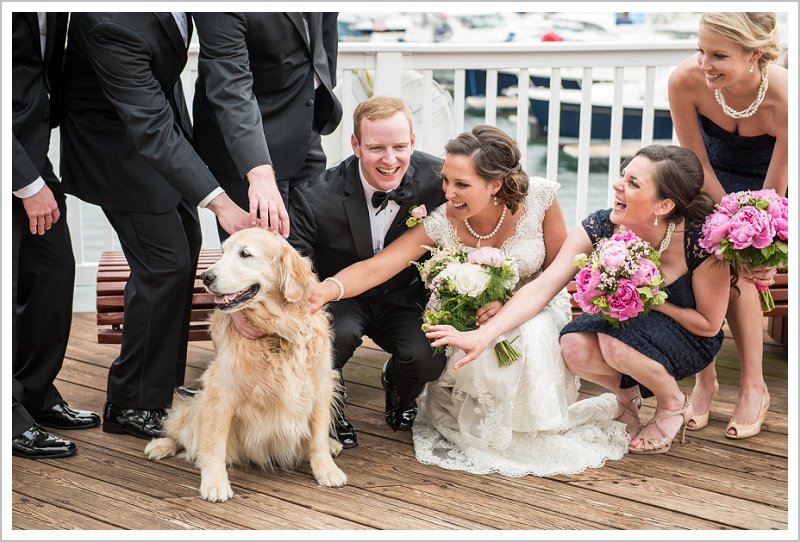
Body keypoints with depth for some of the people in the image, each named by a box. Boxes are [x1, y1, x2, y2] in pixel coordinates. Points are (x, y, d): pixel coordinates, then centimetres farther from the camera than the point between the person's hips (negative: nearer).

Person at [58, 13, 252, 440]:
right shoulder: (113, 22, -38)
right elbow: (150, 128, -39)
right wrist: (219, 202, -43)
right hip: (114, 143, -9)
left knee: (185, 245, 12)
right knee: (165, 263, -9)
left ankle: (163, 387, 25)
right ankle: (132, 406, 6)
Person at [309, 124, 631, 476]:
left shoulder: (538, 197, -23)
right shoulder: (441, 223, -24)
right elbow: (375, 268, -32)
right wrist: (327, 290, -53)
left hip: (535, 306, 0)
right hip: (474, 316, 0)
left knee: (534, 336, -35)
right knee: (480, 362, -33)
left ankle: (535, 432, -7)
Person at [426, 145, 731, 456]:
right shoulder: (600, 228, -21)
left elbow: (709, 324, -16)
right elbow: (542, 288, -26)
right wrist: (483, 335, -39)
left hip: (692, 342, -3)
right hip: (626, 328, 4)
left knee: (616, 341, -33)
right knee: (575, 346, -28)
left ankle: (674, 406, -2)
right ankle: (627, 394, 7)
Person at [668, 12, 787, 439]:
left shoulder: (783, 99, -38)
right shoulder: (685, 81, -32)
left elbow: (772, 194, -26)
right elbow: (698, 166, -18)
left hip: (763, 181, -2)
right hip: (713, 179, 2)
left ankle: (753, 387, -6)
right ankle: (704, 378, -3)